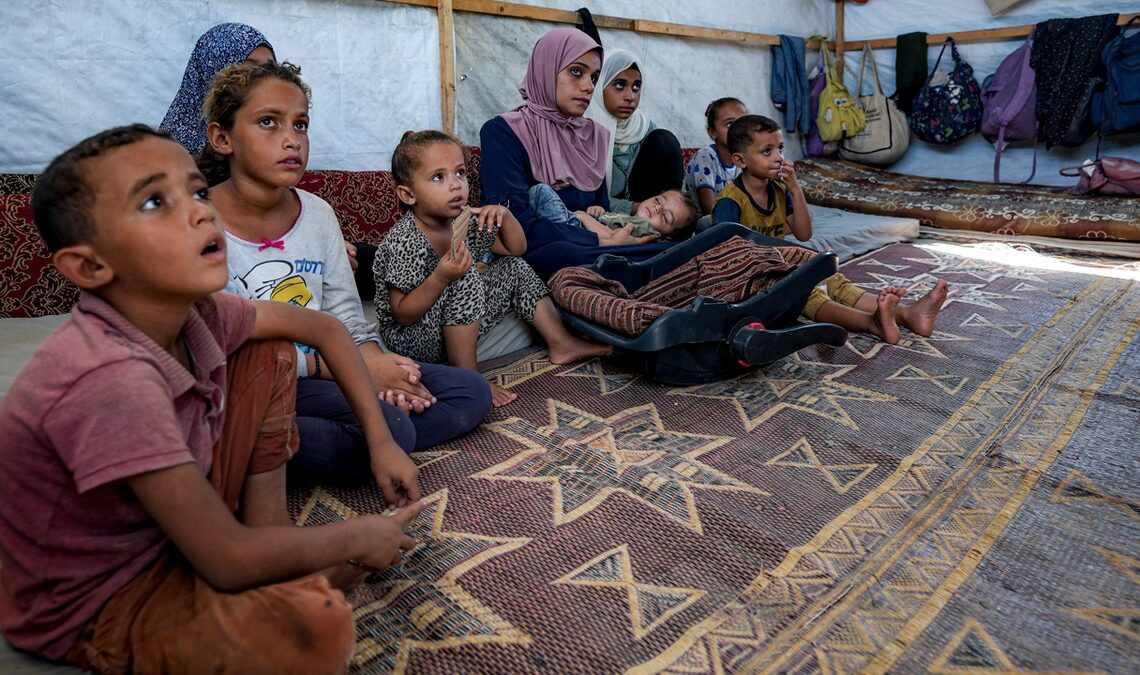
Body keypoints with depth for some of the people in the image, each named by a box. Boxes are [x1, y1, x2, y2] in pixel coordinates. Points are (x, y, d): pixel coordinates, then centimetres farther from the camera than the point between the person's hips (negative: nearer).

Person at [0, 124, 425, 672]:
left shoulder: (194, 310, -13)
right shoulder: (111, 379, -35)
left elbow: (323, 328, 3)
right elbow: (230, 562, -32)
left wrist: (380, 441, 0)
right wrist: (355, 539, -15)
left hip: (174, 526, 8)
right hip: (94, 607, -8)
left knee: (270, 354, 3)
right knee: (317, 621, -35)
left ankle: (269, 530, 2)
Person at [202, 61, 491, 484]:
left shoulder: (318, 213, 7)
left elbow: (347, 317, 9)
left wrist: (376, 363, -13)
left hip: (328, 374, 8)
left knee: (471, 391, -1)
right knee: (388, 426, -32)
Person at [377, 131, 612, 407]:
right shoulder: (404, 241, -25)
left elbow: (515, 248, 9)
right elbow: (402, 314, -25)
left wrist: (504, 216, -11)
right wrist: (441, 277, -39)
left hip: (458, 327, 8)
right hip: (413, 338, -8)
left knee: (515, 268, 8)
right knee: (466, 278, -32)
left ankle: (561, 343, 14)